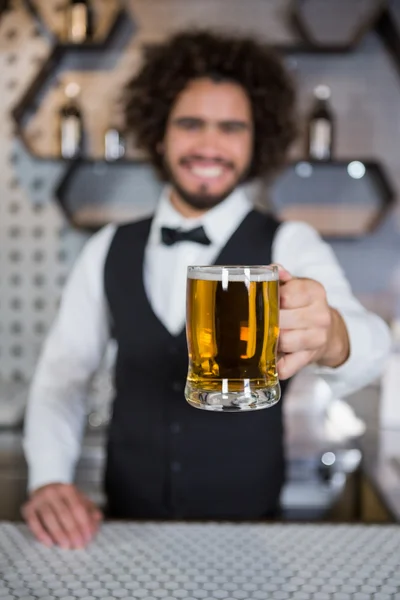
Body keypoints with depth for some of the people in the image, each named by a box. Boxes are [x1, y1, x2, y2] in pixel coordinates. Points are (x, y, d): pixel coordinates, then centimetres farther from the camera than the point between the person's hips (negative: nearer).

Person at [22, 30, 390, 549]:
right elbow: (63, 372, 8)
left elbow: (369, 344, -23)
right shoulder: (108, 251, 3)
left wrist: (330, 337, -45)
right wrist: (49, 479, -7)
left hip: (246, 533, -1)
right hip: (128, 529, 2)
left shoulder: (290, 246, -6)